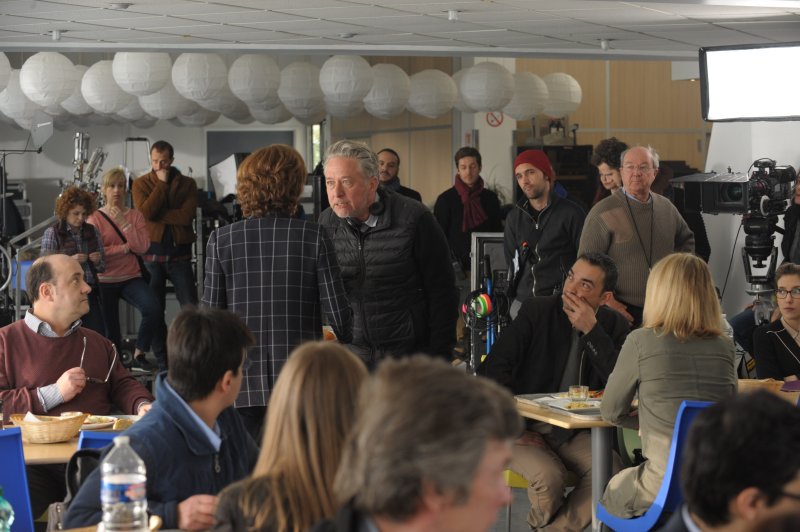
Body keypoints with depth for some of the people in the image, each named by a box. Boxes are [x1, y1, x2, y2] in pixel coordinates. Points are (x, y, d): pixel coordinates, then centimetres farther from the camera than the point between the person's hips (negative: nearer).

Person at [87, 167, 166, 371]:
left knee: (153, 310, -24)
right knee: (110, 331, 3)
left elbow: (142, 247, -9)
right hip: (105, 281, -1)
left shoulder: (135, 216, 5)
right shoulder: (95, 218, -2)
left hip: (131, 278, 1)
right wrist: (125, 248, -13)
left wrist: (123, 223, -14)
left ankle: (139, 354, -5)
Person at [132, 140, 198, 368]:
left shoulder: (187, 184, 3)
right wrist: (162, 183, -12)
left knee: (191, 306, -3)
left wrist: (156, 214, -15)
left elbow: (187, 215, -13)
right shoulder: (141, 183, 4)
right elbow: (145, 212, -15)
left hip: (180, 252, 0)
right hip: (152, 252, 0)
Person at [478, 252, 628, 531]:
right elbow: (494, 367, -7)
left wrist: (591, 330, -19)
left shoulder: (614, 325, 3)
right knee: (549, 477, -30)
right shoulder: (536, 310, -4)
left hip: (577, 434, 3)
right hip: (528, 428, -2)